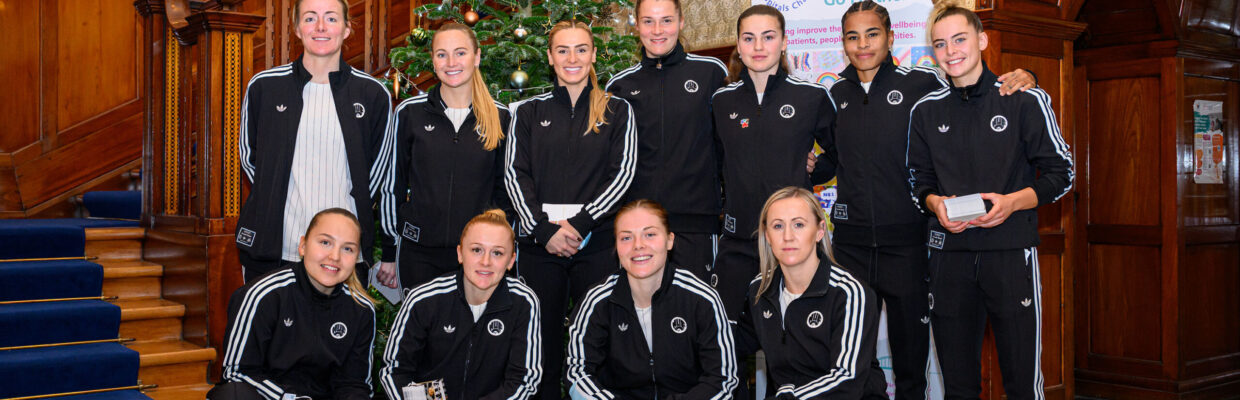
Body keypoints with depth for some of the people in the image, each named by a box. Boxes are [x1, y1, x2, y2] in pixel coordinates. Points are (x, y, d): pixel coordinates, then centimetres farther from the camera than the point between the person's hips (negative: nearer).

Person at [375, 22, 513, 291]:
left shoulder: (500, 117, 3)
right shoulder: (410, 113, 0)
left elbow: (504, 188, 10)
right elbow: (392, 184, 5)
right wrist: (389, 254, 4)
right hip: (418, 252, 0)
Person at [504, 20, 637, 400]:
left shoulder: (616, 111, 9)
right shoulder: (529, 111, 11)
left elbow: (623, 172, 0)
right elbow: (515, 174, 4)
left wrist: (580, 222, -11)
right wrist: (544, 229, -9)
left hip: (597, 239, -1)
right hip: (539, 239, 1)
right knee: (543, 336, 4)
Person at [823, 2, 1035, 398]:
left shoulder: (920, 83, -3)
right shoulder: (837, 94, 9)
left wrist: (1020, 80, -15)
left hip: (905, 241, -3)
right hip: (851, 242, 3)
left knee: (910, 350, 8)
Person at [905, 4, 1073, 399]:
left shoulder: (1026, 100, 1)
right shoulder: (926, 110, 11)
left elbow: (1061, 173, 3)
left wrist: (1013, 201, -14)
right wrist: (935, 203, -5)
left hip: (1011, 251, -3)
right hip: (949, 253, 3)